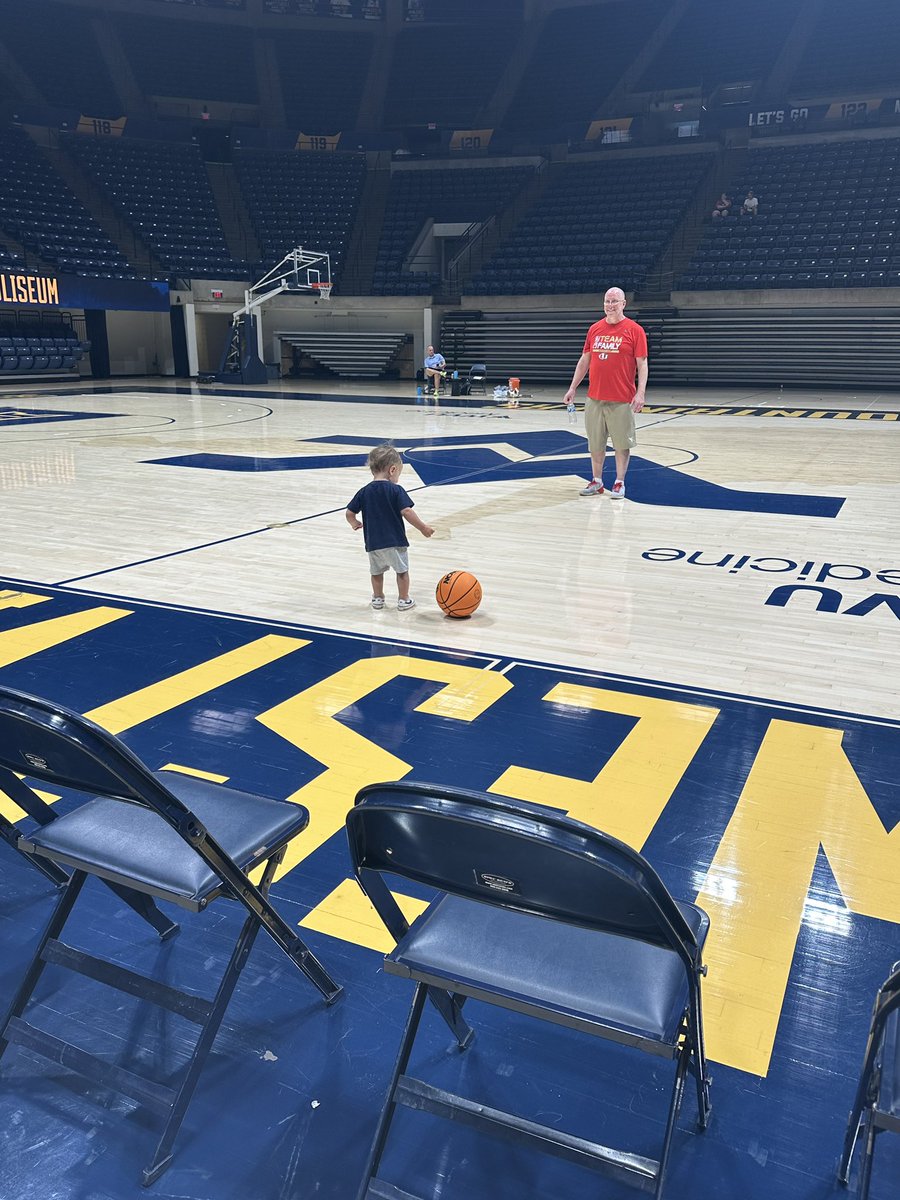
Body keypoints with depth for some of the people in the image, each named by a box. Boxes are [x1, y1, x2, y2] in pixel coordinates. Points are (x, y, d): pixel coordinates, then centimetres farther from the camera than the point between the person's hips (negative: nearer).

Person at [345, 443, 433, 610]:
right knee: (402, 570, 15)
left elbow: (349, 513, 3)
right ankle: (404, 600, 22)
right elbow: (406, 512, -19)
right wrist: (422, 528, -10)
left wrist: (354, 524, 24)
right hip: (395, 540, -4)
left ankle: (378, 598, 34)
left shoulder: (364, 492, 0)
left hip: (373, 542, 4)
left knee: (376, 571, 23)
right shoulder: (395, 490, -12)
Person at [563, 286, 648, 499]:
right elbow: (584, 360, 15)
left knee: (622, 444, 2)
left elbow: (642, 364, -6)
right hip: (594, 398, 4)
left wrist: (640, 393, -15)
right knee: (595, 443, 9)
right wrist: (573, 388, 10)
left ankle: (619, 483, 13)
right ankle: (596, 482, 20)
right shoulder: (594, 329, 10)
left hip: (622, 400, -4)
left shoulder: (634, 330, -3)